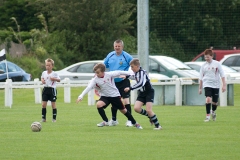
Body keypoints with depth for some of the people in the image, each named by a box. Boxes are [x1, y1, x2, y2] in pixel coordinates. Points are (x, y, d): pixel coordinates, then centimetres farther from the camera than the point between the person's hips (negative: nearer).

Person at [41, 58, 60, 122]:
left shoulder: (54, 73, -6)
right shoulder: (44, 73, 5)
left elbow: (59, 79, -2)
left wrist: (54, 79, -19)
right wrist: (42, 80, -1)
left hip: (52, 89, -3)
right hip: (45, 89, 3)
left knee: (53, 104, 1)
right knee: (43, 104, -1)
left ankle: (54, 118, 9)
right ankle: (43, 118, 7)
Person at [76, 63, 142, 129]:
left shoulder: (109, 74, -19)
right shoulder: (95, 80, -18)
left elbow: (119, 72, -6)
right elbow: (88, 88, -27)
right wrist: (81, 96, -39)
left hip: (115, 95, -1)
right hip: (104, 96, 1)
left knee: (123, 110, 10)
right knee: (99, 104, -29)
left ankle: (135, 123, 30)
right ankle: (105, 121, -12)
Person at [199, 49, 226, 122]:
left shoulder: (217, 64, -1)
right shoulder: (204, 66, 3)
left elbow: (222, 75, 1)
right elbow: (201, 78, 10)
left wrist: (224, 85, -5)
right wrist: (200, 88, 10)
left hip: (216, 85, 0)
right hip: (207, 84, 0)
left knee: (215, 102, 6)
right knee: (208, 99, -22)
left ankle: (213, 111, 40)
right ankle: (208, 116, -17)